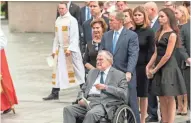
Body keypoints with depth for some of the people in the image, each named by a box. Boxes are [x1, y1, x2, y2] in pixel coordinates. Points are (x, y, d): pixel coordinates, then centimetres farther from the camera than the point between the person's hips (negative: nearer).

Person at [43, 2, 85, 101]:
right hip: (60, 49, 6)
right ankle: (55, 93, 9)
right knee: (57, 70, 5)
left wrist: (70, 49, -21)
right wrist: (54, 50, 11)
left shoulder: (72, 20, -9)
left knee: (76, 70, 1)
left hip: (71, 49, -6)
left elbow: (74, 36, -14)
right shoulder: (58, 20, 11)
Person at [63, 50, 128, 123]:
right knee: (68, 109, -21)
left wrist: (106, 87, -12)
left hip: (104, 104, -5)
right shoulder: (92, 72, 27)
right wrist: (81, 99, 2)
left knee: (91, 113, -37)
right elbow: (83, 90, 26)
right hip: (88, 102, 6)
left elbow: (124, 93, -5)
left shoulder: (119, 75, 9)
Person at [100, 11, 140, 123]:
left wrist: (129, 72, -26)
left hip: (126, 76, -4)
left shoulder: (132, 36, -5)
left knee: (131, 103, 2)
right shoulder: (106, 36, 11)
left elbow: (133, 55, -14)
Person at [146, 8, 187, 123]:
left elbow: (167, 55, -15)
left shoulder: (172, 34, -11)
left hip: (169, 68, -7)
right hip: (159, 68, 7)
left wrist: (155, 69, -10)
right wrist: (149, 66, 1)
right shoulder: (159, 33, 12)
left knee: (170, 99, -2)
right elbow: (156, 52, 12)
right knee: (162, 99, 8)